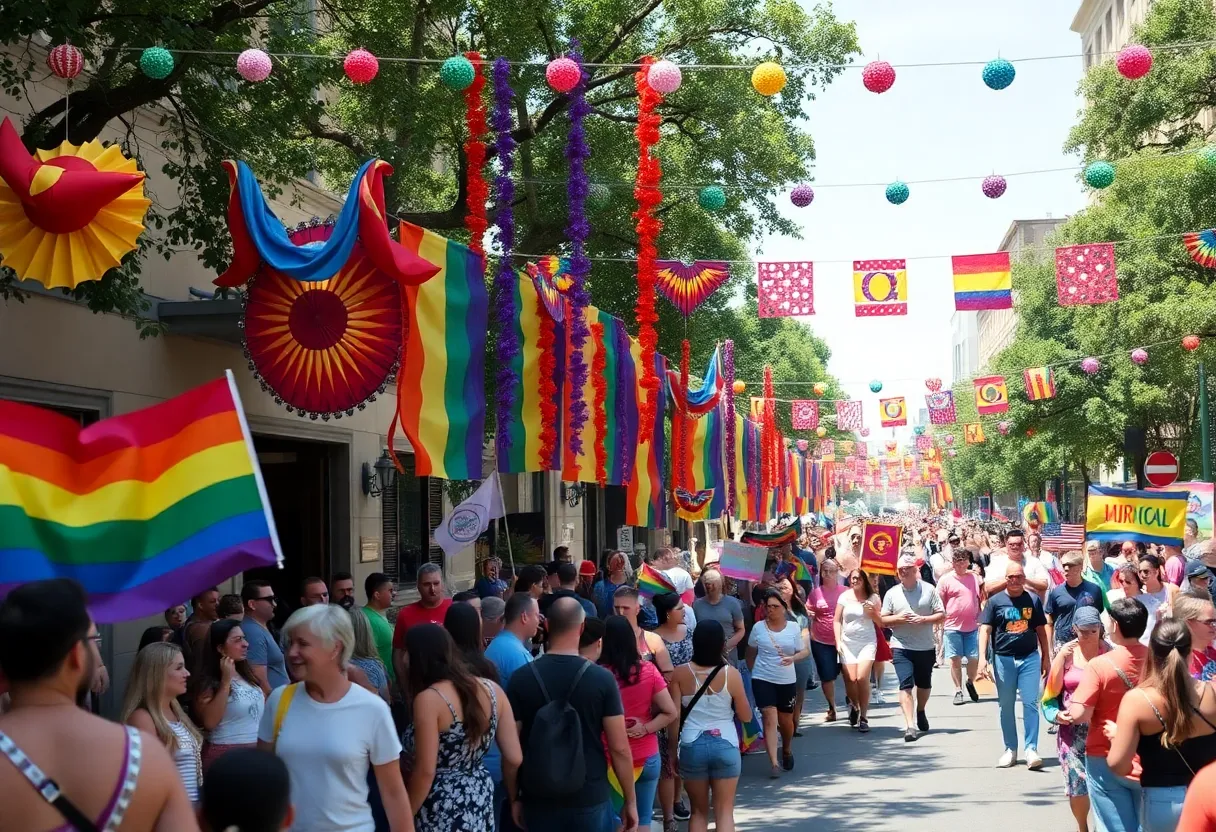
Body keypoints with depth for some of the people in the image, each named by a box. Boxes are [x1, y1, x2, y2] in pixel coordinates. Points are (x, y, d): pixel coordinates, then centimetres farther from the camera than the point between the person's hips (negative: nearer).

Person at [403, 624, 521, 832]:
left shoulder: (428, 699, -18)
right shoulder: (492, 689, 0)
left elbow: (425, 772, -19)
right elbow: (514, 758, 0)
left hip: (441, 812, -6)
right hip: (481, 802, 6)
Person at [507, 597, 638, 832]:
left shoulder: (521, 678, -6)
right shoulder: (602, 679, -10)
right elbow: (619, 748, -9)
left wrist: (514, 797, 10)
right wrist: (630, 800, 1)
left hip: (539, 798, 1)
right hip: (589, 797, -1)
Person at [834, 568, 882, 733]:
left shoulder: (872, 598, 3)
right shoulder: (845, 596, 5)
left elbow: (881, 622, 8)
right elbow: (837, 621, 8)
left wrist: (873, 612, -11)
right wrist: (838, 641, 0)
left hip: (867, 642, -1)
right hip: (848, 642, 1)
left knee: (862, 678, -16)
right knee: (850, 679, -7)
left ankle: (863, 717, -7)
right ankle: (854, 706, 25)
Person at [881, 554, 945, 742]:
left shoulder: (928, 589, -1)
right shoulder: (892, 593, 2)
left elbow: (941, 615, -2)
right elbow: (883, 620, 4)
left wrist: (923, 619, -18)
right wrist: (898, 618, -15)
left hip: (926, 647, 1)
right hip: (901, 648, -1)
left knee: (924, 683, 17)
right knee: (906, 684, -13)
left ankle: (920, 712, 44)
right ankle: (910, 725, -18)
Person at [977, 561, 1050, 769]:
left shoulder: (1033, 600, 5)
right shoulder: (995, 601, 0)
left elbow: (1041, 630, 12)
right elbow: (985, 629, -2)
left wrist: (1046, 657, 11)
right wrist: (982, 658, -10)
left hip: (1030, 657, 0)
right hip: (1003, 658, 0)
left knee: (1031, 703, -5)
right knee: (1006, 706, 8)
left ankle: (1031, 749, -1)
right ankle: (1010, 749, 18)